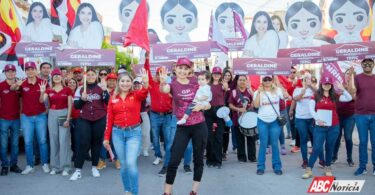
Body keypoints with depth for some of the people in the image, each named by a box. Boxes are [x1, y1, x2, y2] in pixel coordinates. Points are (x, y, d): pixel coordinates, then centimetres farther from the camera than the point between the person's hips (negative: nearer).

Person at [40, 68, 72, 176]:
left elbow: (70, 106, -2)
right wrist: (42, 92, -26)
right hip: (52, 115, 3)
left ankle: (65, 167, 2)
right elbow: (42, 101, -8)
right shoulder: (49, 90, 7)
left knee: (63, 141, -5)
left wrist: (68, 119, -9)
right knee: (53, 141, 6)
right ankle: (55, 166, 15)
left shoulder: (67, 90, 0)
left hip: (64, 114, -3)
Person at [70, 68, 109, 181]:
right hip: (84, 120, 0)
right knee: (84, 143, -5)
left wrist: (105, 91, -19)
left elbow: (109, 102, -5)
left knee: (96, 143, 8)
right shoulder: (80, 89, 5)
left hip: (99, 120, 1)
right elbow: (76, 105, 3)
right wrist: (82, 99, -15)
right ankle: (78, 170, 1)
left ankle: (94, 167, 21)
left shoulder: (101, 88, 4)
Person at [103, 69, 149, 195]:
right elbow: (109, 119, 7)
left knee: (131, 163, -12)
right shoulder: (113, 98, 6)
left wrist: (145, 83, -48)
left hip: (134, 132, -3)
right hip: (117, 133, 3)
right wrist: (106, 137, 7)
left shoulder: (137, 95, -1)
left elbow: (144, 93, -26)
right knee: (123, 164, 9)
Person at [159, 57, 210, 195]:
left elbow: (208, 105, 8)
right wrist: (162, 83, -51)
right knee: (174, 160, -3)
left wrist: (201, 106, -15)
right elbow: (164, 90, -29)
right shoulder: (173, 84, -3)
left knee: (198, 159, 10)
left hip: (199, 126, 2)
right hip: (182, 128, -2)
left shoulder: (195, 83, 2)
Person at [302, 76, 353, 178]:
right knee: (317, 148, -5)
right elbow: (311, 109, -4)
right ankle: (308, 170, 0)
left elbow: (349, 98, -1)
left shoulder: (334, 96, 7)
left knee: (330, 148, 10)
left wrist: (342, 89, -13)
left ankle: (327, 168, 23)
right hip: (320, 126, -2)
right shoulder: (316, 96, 1)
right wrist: (317, 119, -15)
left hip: (333, 126, 3)